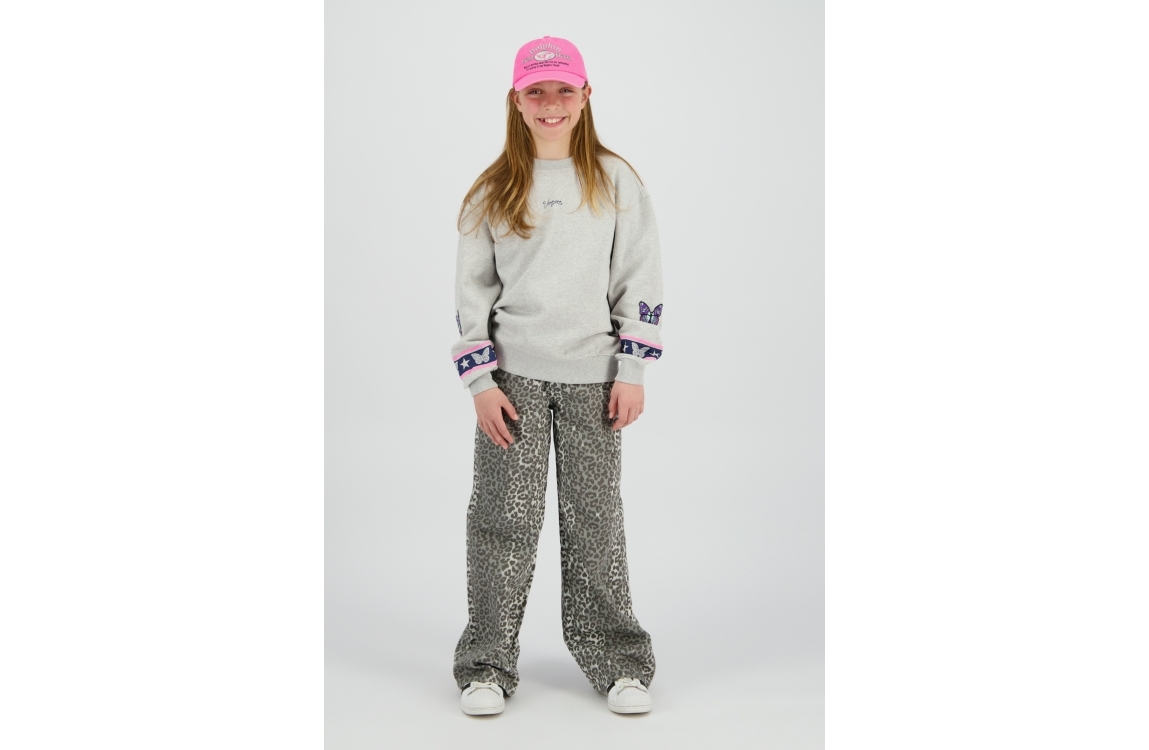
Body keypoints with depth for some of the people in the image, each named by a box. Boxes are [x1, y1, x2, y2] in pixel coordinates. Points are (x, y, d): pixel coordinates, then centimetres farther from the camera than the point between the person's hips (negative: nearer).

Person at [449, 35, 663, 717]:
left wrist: (632, 373, -2)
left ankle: (617, 662, 19)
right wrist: (481, 381, -3)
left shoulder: (616, 181, 5)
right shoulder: (494, 191, 6)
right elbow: (472, 290, 6)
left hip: (591, 376, 0)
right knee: (505, 520, 1)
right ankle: (488, 665, 13)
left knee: (595, 518, 6)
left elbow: (641, 280, 4)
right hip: (513, 375, 0)